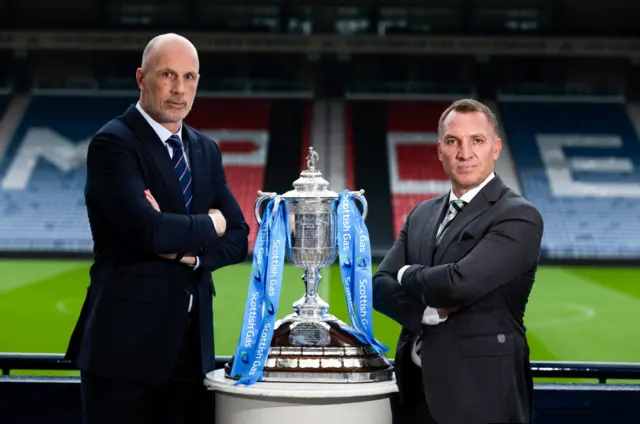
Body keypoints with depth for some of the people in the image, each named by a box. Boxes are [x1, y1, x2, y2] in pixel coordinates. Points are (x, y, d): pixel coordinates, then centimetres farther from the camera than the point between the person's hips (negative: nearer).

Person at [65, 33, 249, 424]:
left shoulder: (206, 151, 14)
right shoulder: (113, 143, -9)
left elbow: (238, 238, 9)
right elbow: (147, 229, -23)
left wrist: (188, 250, -10)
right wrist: (209, 225, -6)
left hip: (192, 344, 6)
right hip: (127, 342, -6)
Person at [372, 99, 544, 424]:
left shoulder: (519, 217, -10)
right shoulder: (423, 214, 12)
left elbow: (459, 282, -23)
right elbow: (380, 287, 4)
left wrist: (408, 274, -3)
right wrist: (430, 310, -15)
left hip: (482, 395, -6)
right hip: (419, 389, 6)